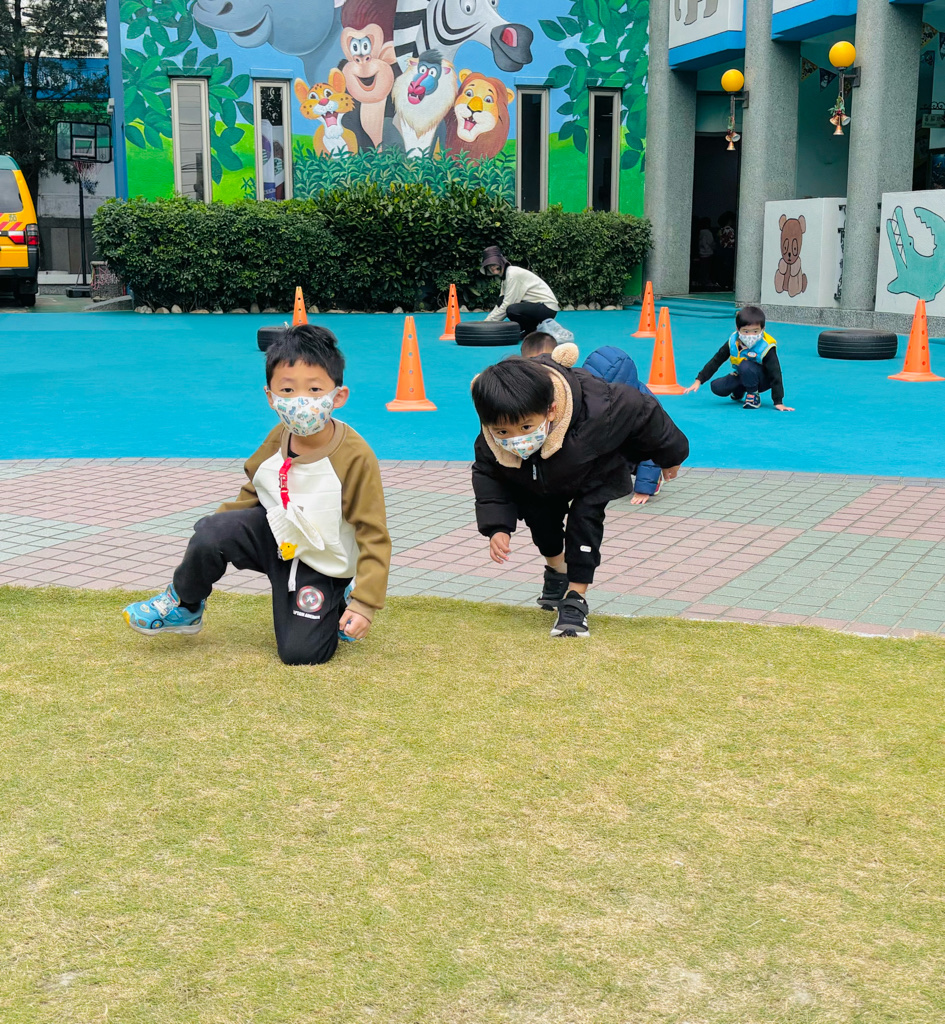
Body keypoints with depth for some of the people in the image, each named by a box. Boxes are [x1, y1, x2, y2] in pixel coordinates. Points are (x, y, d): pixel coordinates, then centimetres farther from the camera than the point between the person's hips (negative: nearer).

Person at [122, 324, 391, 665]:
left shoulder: (355, 457, -26)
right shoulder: (278, 439, -9)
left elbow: (374, 536, -21)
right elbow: (252, 493, 10)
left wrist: (365, 604, -24)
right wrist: (217, 529, 4)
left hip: (319, 566, -4)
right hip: (274, 533, 4)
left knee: (300, 654, -11)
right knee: (211, 532, -22)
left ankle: (338, 607, 20)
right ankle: (184, 607, 5)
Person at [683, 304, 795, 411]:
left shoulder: (766, 348, -27)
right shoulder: (733, 342, -14)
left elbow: (775, 375, -25)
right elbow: (716, 361, -7)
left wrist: (778, 402, -27)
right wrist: (699, 380, -12)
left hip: (763, 380, -6)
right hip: (741, 378, 6)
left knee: (745, 366, -36)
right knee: (717, 387, -15)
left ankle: (754, 395, -12)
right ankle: (738, 392, 17)